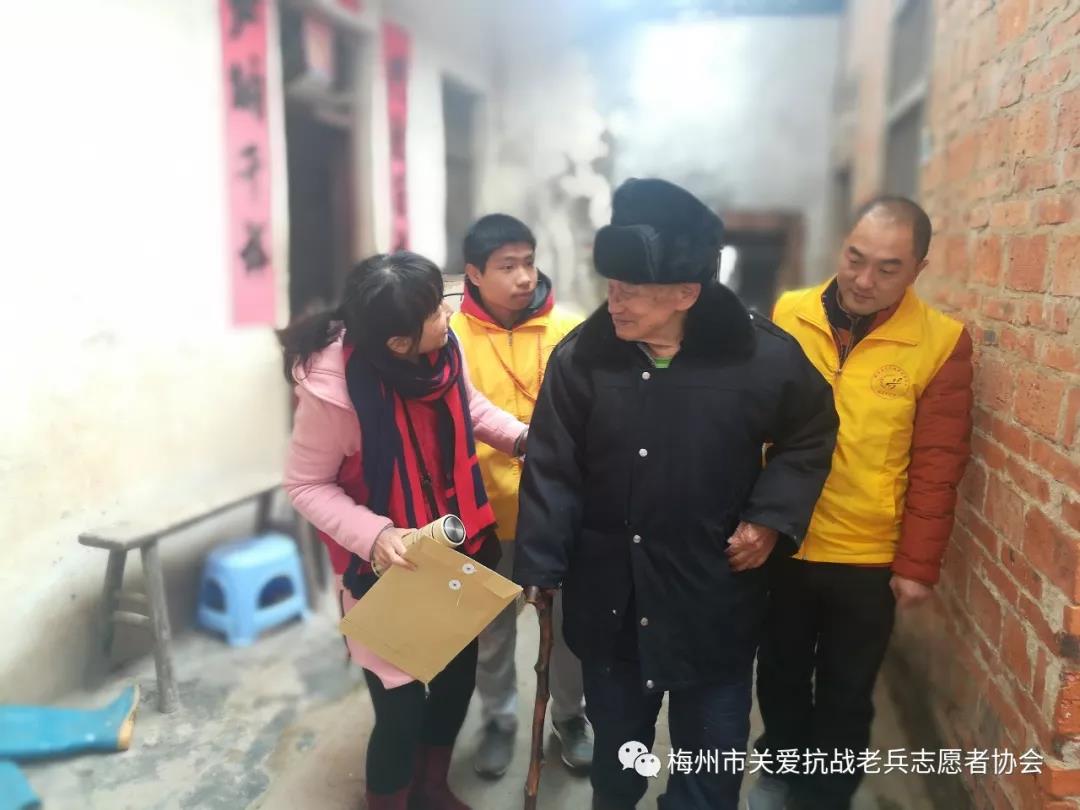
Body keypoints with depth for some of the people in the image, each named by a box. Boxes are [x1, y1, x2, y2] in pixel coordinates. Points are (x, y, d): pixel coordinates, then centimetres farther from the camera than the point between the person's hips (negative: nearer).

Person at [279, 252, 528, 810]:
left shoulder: (442, 348, -15)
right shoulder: (332, 388, -29)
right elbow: (305, 484, -17)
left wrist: (522, 437, -10)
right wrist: (373, 535, -31)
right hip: (387, 565, -6)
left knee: (458, 673, 20)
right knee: (401, 705, 3)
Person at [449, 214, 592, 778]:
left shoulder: (571, 332, -9)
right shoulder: (452, 337, -10)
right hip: (486, 511, 0)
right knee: (491, 630, 19)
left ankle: (569, 715, 44)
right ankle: (499, 719, 45)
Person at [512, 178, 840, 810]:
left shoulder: (764, 355, -14)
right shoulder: (581, 356, -11)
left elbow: (810, 437, 4)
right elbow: (552, 471, -7)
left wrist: (771, 518, -7)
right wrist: (539, 571, -11)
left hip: (715, 598, -1)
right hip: (611, 598, 2)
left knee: (713, 755, 18)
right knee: (616, 740, 25)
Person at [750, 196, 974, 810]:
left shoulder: (942, 341, -10)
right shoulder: (790, 314, -6)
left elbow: (937, 467, -9)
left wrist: (917, 564, -8)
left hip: (869, 559, -2)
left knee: (846, 696, 17)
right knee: (781, 675, 22)